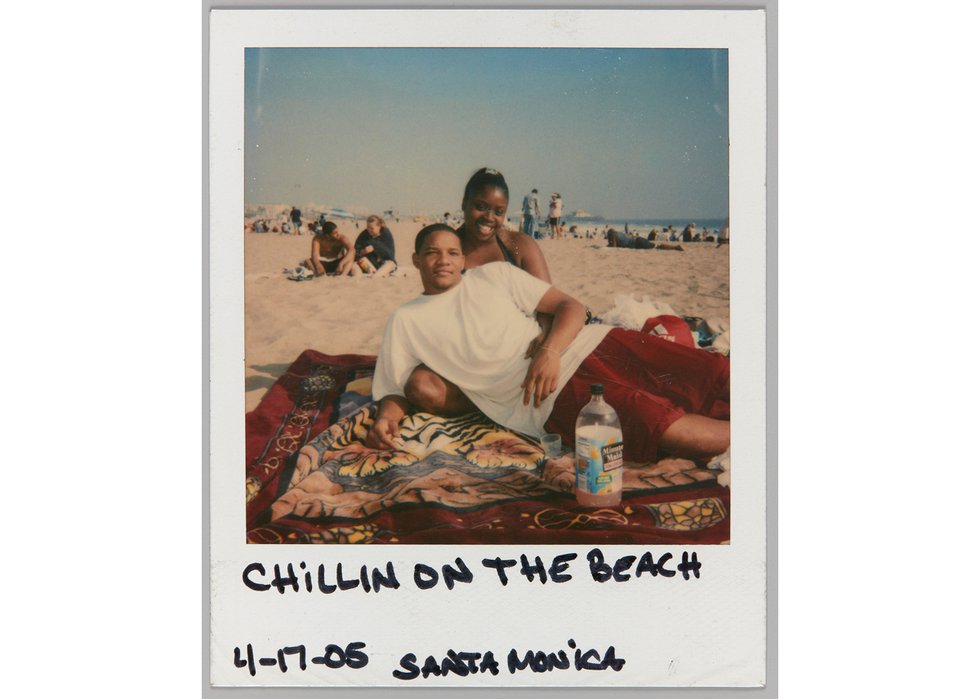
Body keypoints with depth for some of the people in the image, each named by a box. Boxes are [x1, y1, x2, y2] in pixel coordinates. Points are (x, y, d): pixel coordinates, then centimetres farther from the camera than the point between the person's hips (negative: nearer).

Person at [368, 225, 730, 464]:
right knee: (670, 429, -28)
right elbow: (396, 391, 14)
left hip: (584, 345, 4)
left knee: (715, 374, -11)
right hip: (553, 399, -4)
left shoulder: (495, 274, 16)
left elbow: (571, 306, 10)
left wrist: (550, 351, -12)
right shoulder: (406, 321, 14)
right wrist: (385, 419, -12)